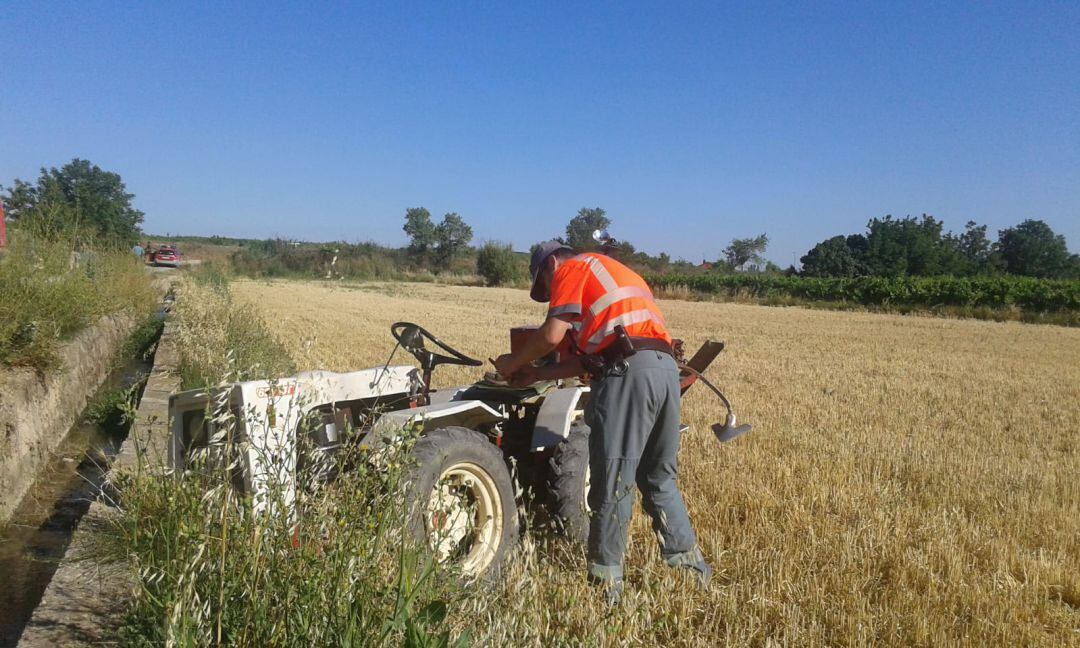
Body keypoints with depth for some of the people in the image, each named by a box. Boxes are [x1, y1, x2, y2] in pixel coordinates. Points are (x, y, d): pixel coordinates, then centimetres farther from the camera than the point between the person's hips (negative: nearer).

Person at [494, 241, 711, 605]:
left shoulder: (571, 268, 9)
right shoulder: (609, 274, 34)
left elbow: (553, 335, -6)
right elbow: (590, 356, 26)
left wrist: (514, 363, 10)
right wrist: (535, 376, 24)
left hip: (628, 372, -9)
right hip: (666, 368, 9)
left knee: (613, 481, 0)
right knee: (658, 477, 20)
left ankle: (606, 580, 11)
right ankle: (688, 560, 28)